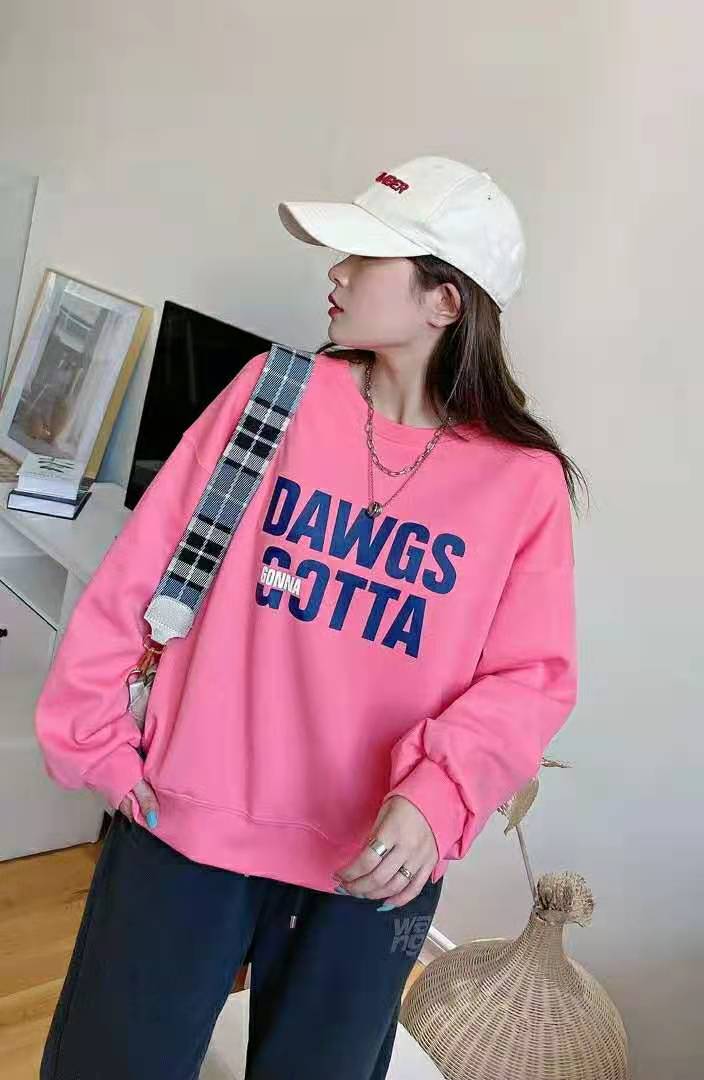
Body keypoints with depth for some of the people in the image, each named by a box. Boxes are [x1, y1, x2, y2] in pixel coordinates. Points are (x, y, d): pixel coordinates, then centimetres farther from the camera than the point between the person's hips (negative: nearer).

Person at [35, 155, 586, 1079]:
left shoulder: (526, 480, -7)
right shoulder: (276, 389, -4)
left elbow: (531, 676, -6)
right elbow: (143, 562, -2)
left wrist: (437, 798, -23)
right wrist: (87, 732, -1)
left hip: (372, 865, 0)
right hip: (188, 819, 1)